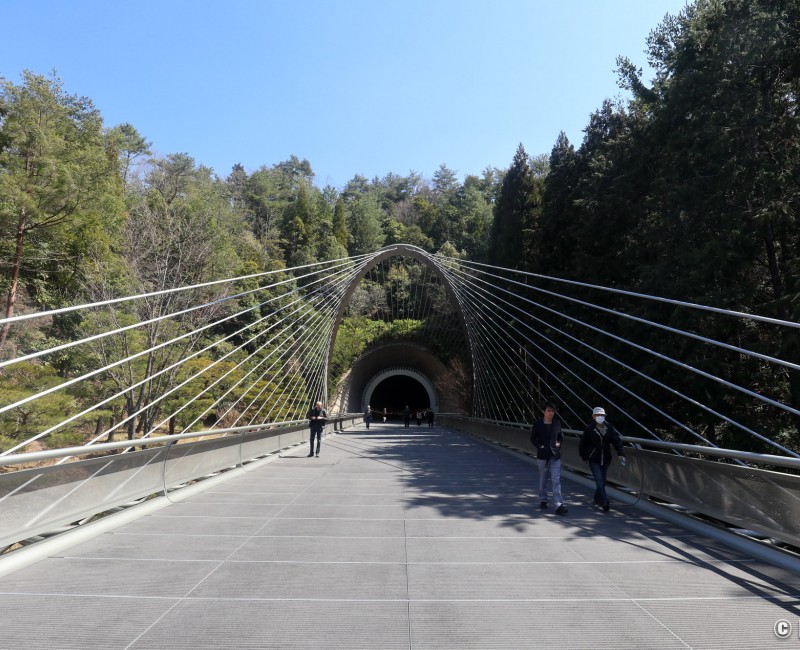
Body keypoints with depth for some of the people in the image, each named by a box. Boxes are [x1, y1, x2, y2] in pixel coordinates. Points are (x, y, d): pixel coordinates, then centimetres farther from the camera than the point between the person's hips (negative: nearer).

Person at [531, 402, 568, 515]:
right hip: (542, 455, -1)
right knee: (543, 480, 13)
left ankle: (559, 505, -9)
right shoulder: (537, 424, -4)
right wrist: (539, 446, -9)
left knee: (556, 481, -7)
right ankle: (543, 500, 30)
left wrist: (559, 443, 2)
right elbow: (533, 438, 4)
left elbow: (561, 436, 18)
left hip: (555, 455, 1)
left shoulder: (557, 423, 4)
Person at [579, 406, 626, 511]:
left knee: (602, 481, 12)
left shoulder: (609, 427, -2)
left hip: (605, 459, 3)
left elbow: (617, 440, -7)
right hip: (594, 460, -3)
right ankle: (605, 502, -8)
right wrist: (584, 457, 4)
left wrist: (621, 453, -18)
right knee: (599, 481, -11)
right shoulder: (589, 429, -9)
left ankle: (597, 500, 30)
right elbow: (583, 443, -1)